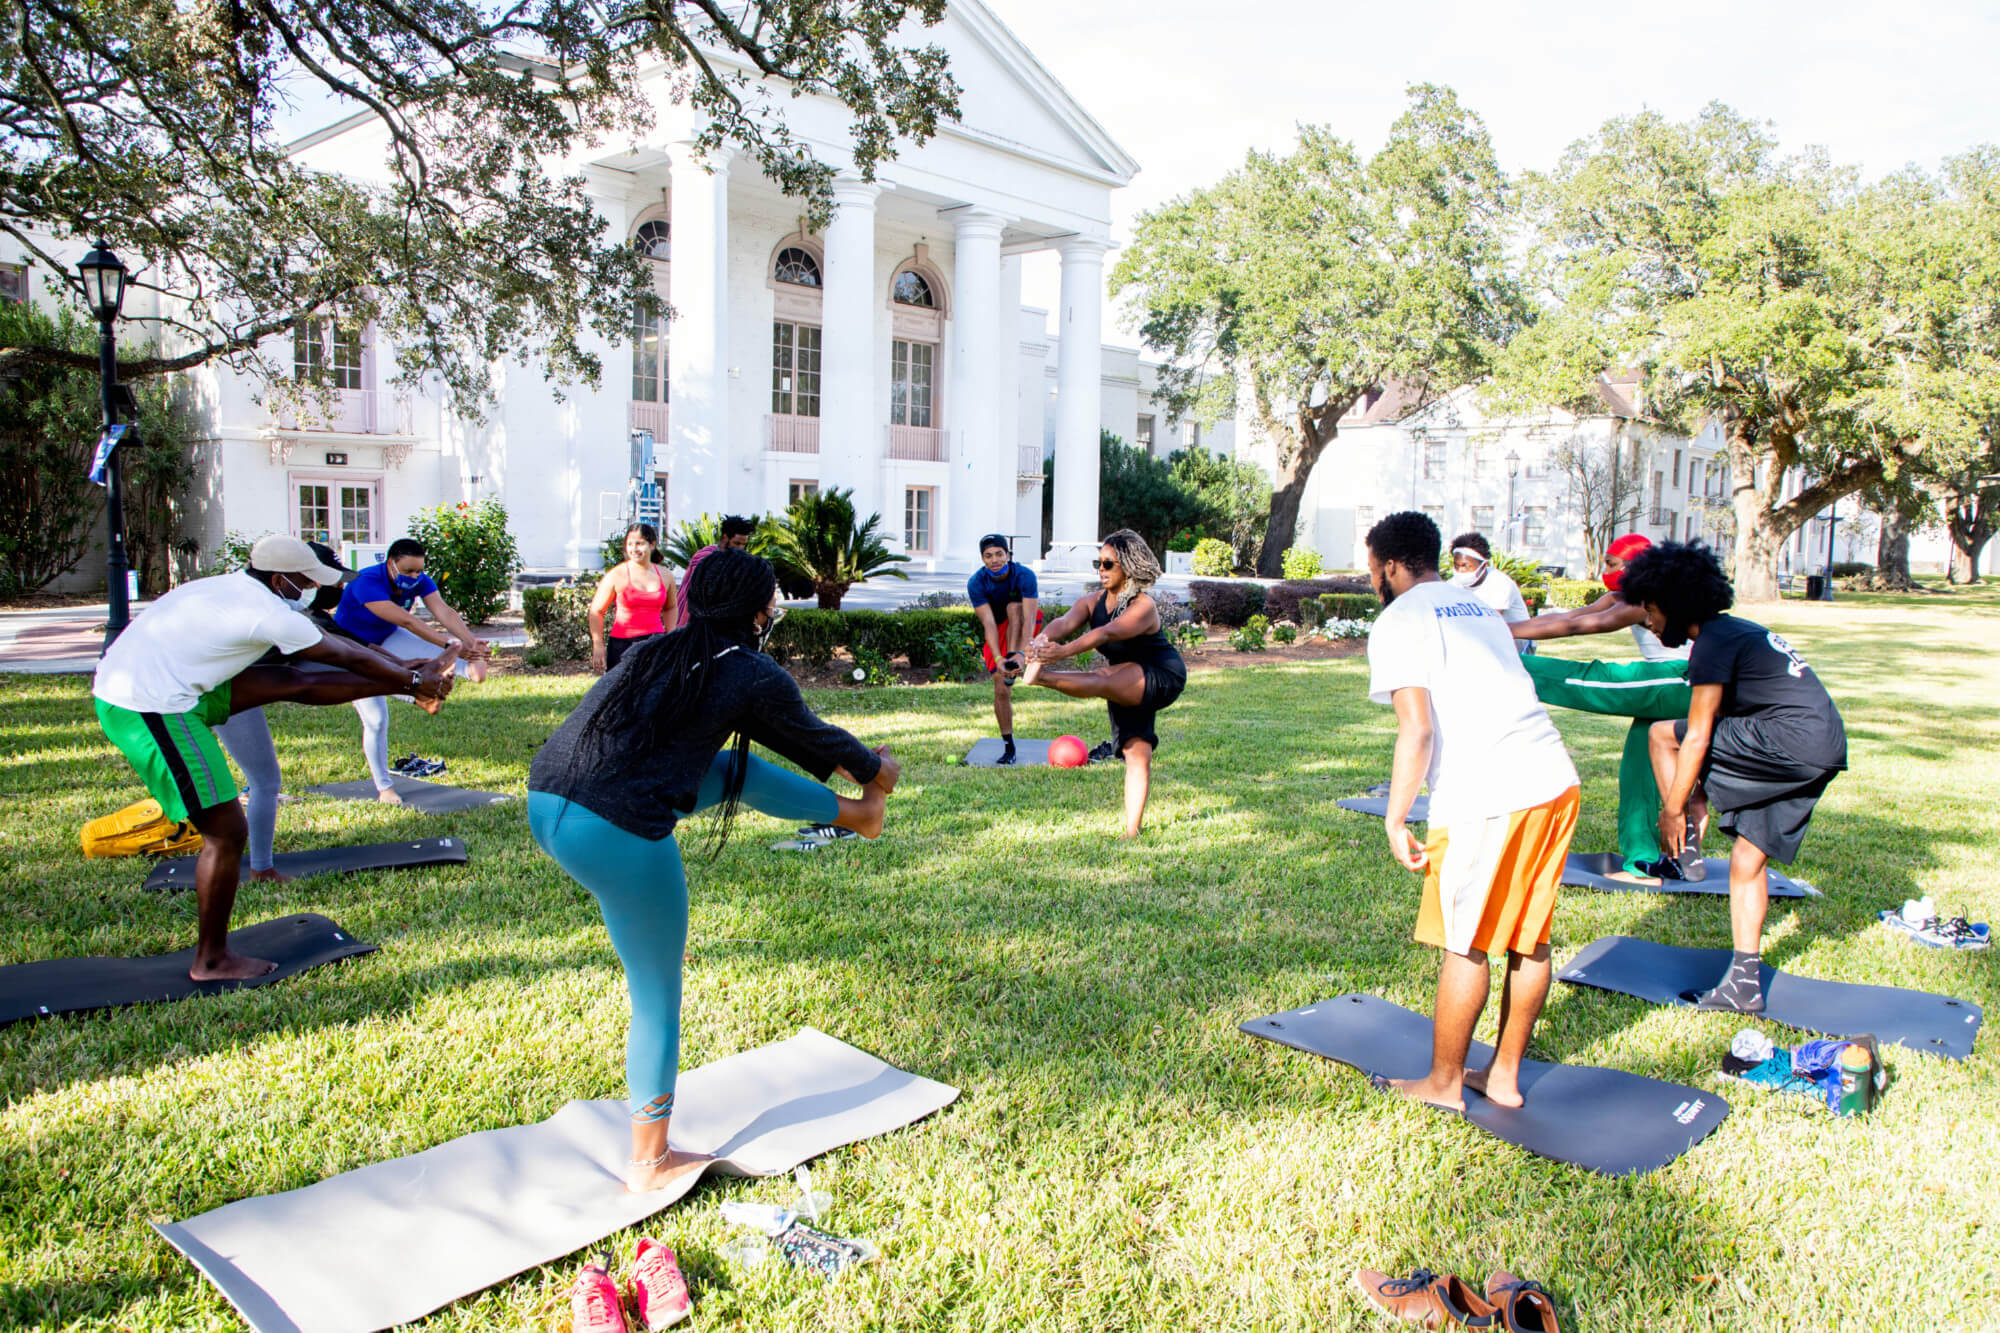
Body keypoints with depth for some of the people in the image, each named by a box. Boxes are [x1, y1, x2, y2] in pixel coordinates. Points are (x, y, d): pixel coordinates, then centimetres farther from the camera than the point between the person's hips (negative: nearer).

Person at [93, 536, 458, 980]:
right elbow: (348, 657, -3)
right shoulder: (268, 613, -16)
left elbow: (340, 649, 20)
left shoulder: (233, 590, 13)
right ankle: (211, 961, 9)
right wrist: (414, 681, 12)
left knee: (294, 682, 10)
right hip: (151, 710, -10)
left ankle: (408, 680, 21)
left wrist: (402, 674, 25)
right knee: (227, 832, -4)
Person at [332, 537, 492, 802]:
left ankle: (469, 667, -55)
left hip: (386, 640, 6)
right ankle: (383, 787, 5)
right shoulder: (367, 583, -36)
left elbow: (444, 612, -34)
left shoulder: (420, 581, -18)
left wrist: (471, 642, -51)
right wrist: (450, 645, -56)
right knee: (376, 721, -9)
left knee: (433, 648, -27)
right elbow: (406, 621, -47)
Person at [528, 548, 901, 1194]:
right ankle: (649, 1163, 26)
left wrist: (851, 765, 46)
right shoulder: (753, 677, -2)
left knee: (735, 768, 22)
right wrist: (876, 768, 37)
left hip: (545, 805, 8)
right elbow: (813, 737, 16)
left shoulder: (655, 652, 20)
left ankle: (857, 812, 40)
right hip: (616, 834, -8)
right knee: (658, 996, 11)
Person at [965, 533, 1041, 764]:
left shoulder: (1024, 575, -27)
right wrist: (997, 658, -42)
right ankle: (1008, 746, 0)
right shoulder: (976, 583, -22)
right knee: (1001, 689, -10)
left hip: (1020, 629, -1)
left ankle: (1013, 657, -35)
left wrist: (1022, 653, -49)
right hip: (996, 632, 1)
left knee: (1014, 604, -33)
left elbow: (1029, 619, -35)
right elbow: (989, 623, -29)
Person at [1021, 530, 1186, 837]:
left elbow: (1107, 633, -39)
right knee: (1136, 753, 0)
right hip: (1127, 687, 6)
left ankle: (1041, 676, -52)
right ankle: (1131, 830, -1)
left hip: (1162, 677, -6)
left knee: (1104, 682, -33)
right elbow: (1066, 621, -21)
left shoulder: (1143, 606, -22)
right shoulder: (1093, 601, -1)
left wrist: (1064, 651, -53)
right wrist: (1042, 640, -45)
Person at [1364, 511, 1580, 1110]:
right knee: (1529, 939, 15)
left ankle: (1444, 1083, 18)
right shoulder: (1479, 608, 23)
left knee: (1464, 944, 5)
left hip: (1485, 797, -8)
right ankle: (1504, 1074, 28)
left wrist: (1395, 820, -7)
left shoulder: (1398, 622, -1)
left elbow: (1417, 729, -11)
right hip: (1555, 780, 8)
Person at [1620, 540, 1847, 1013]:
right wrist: (1701, 795, 22)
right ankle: (1744, 982, 15)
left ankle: (1684, 846, 2)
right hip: (1826, 749, 10)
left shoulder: (1713, 642, -9)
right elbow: (1722, 727, 23)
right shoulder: (1736, 631, 20)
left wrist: (1674, 807, -5)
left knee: (1662, 734, -2)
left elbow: (1699, 735, -12)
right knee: (1747, 859, 12)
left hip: (1793, 739, -10)